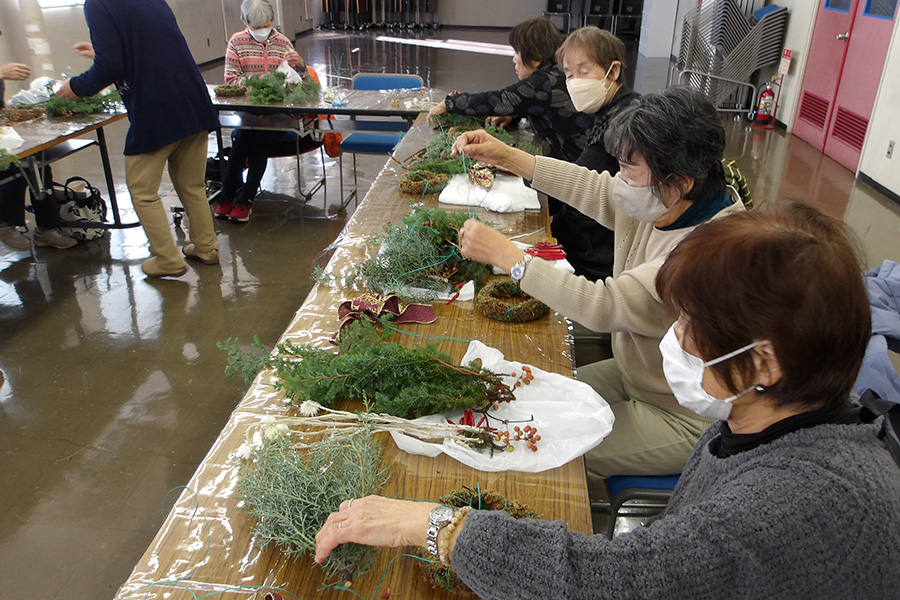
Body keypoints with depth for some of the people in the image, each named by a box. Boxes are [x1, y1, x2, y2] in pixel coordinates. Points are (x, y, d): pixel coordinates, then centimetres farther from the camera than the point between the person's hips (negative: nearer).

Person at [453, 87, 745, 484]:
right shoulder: (658, 201, -9)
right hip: (633, 374, 8)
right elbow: (594, 190, 7)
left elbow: (604, 307, -38)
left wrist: (505, 255, -32)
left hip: (683, 418, -8)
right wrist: (506, 157, 1)